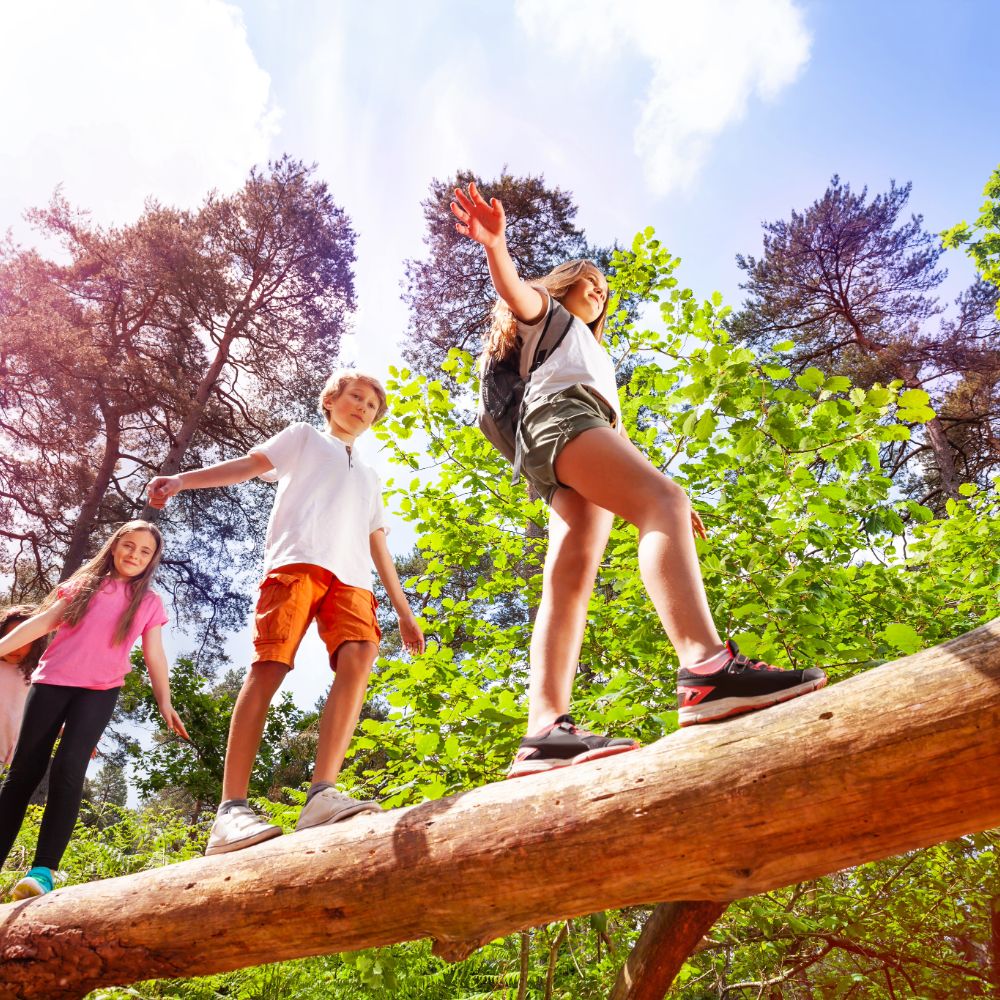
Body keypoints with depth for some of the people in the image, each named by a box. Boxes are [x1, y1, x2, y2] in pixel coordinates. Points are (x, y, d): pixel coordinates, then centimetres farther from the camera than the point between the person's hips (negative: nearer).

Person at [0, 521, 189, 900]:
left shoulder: (150, 603, 11)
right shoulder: (85, 583, 12)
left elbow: (154, 656, 8)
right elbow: (43, 621, 9)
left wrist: (164, 702, -3)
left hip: (100, 691, -1)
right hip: (52, 680, 2)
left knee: (68, 768, -18)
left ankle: (42, 870, -20)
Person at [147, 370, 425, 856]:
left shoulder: (369, 477, 38)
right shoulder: (304, 437, 26)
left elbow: (379, 547, 32)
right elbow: (249, 463, 10)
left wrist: (404, 610, 24)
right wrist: (183, 479, -8)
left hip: (351, 576, 4)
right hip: (297, 559, -4)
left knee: (359, 656, -23)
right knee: (269, 665, -18)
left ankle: (321, 795, -33)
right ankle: (231, 808, -21)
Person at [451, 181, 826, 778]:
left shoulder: (598, 359, 46)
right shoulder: (545, 311, 28)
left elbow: (619, 436, 36)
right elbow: (513, 290, 2)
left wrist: (662, 492, 26)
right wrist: (495, 244, -19)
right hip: (559, 415, -7)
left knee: (570, 580, -15)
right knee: (663, 501, -30)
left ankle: (545, 731, -31)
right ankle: (707, 667, -51)